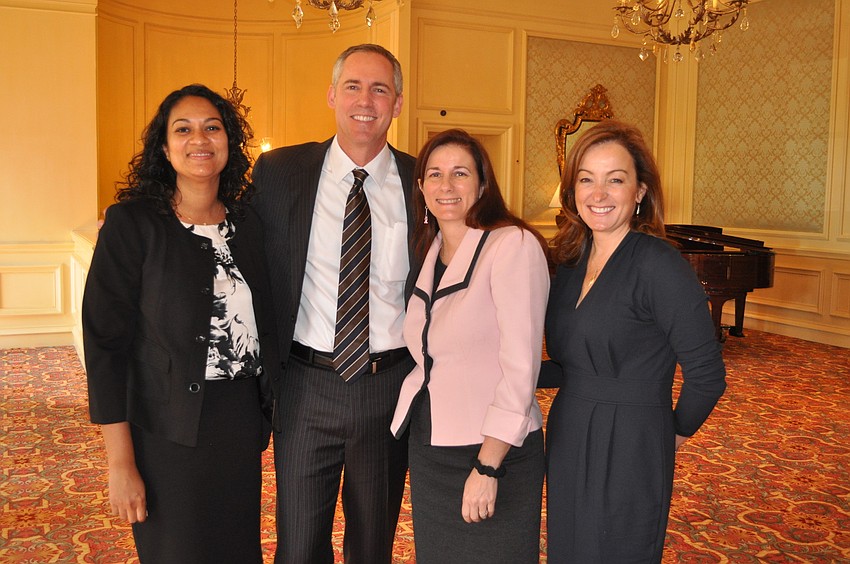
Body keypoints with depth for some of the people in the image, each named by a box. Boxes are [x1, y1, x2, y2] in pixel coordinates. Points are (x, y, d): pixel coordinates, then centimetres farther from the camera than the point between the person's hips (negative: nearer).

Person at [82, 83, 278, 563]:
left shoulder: (247, 221, 3)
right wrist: (120, 463, -14)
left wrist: (268, 413, 7)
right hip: (169, 430, -4)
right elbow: (106, 343, -12)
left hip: (242, 418, 5)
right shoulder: (132, 224, -11)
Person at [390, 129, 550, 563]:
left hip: (494, 451, -7)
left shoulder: (513, 245, -15)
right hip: (427, 447, 7)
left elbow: (521, 367, -19)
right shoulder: (429, 253, 8)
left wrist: (487, 467, -20)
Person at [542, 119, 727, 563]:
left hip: (628, 457, -7)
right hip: (567, 446, 7)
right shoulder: (571, 262, 5)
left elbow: (707, 376, -16)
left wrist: (675, 431, -1)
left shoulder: (658, 264, -18)